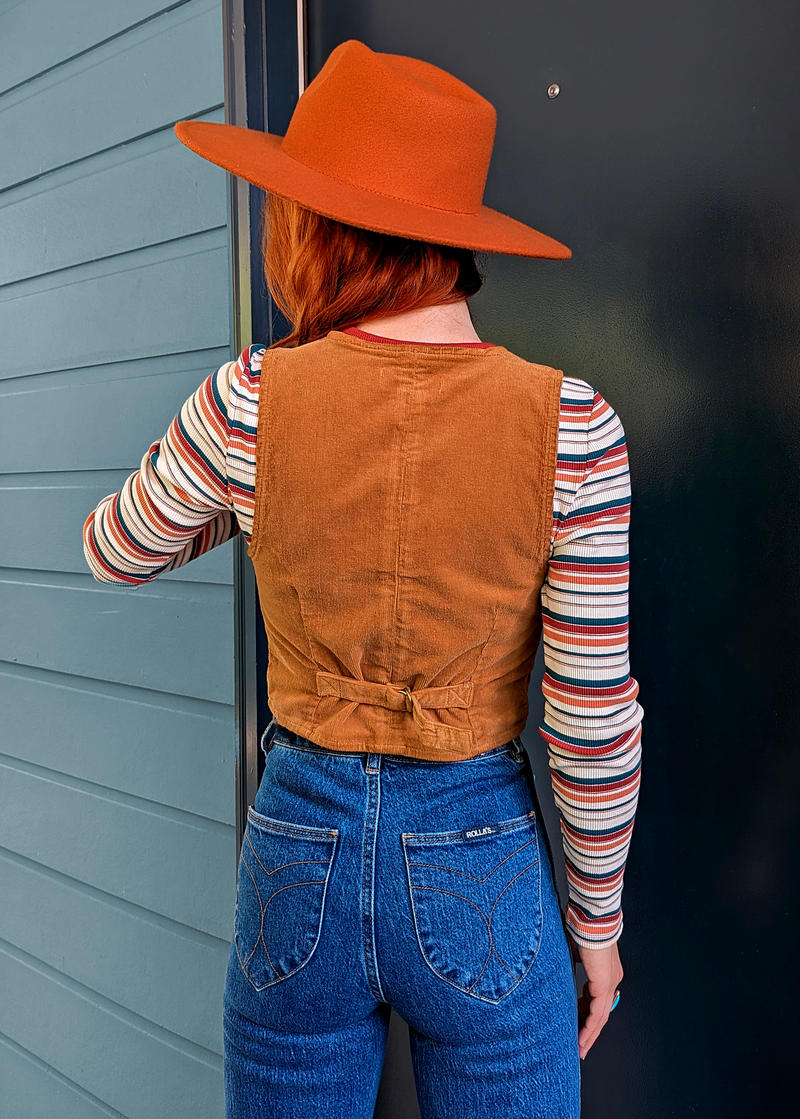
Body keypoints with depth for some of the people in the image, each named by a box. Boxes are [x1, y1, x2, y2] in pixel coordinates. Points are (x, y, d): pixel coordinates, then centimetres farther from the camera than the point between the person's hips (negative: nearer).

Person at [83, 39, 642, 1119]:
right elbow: (597, 723, -12)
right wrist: (596, 919, 4)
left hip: (299, 851, 1)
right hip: (480, 867, 0)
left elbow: (116, 549, 6)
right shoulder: (569, 426, -15)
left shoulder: (251, 401, -13)